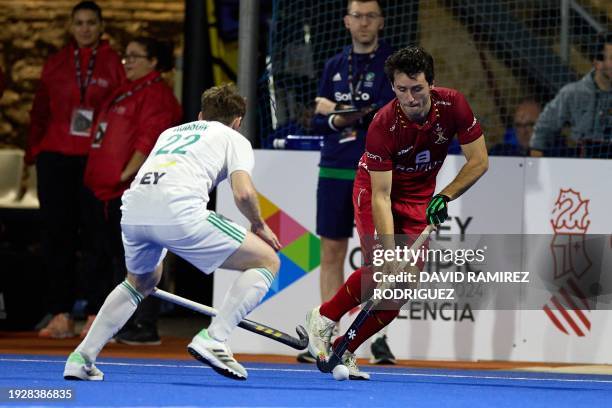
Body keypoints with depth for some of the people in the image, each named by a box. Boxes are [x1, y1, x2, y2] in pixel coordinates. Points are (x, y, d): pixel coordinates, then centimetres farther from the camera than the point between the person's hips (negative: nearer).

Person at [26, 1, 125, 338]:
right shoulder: (56, 64, 12)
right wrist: (33, 150, 7)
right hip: (56, 158, 2)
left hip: (96, 159, -2)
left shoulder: (113, 64, 4)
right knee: (57, 235, -1)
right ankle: (60, 315, 1)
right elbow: (40, 111, 14)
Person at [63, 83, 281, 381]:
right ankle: (213, 339, -8)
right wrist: (259, 225, 22)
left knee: (140, 282, 35)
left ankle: (82, 358, 24)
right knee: (267, 262, 7)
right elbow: (243, 192, 1)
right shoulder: (235, 139, 20)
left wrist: (153, 262, 51)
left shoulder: (172, 132, 37)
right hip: (180, 211, -6)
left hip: (132, 211, 6)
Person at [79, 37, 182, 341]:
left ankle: (145, 326, -10)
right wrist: (97, 177, 22)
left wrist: (127, 173, -21)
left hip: (133, 189, -10)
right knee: (108, 255, 13)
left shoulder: (155, 94, -9)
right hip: (107, 189, 10)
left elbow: (149, 139, -19)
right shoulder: (123, 93, 22)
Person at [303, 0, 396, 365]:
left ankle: (379, 338, 0)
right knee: (331, 253, 4)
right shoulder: (335, 66, 13)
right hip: (334, 170, 4)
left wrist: (340, 110, -12)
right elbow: (318, 120, 12)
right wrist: (336, 121, -10)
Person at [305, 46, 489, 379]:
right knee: (378, 271, -25)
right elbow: (380, 196, -31)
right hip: (375, 188, -4)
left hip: (420, 198, 4)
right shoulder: (383, 126, -31)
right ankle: (322, 319, 0)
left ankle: (344, 352, 2)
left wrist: (445, 196, -24)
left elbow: (479, 160, -13)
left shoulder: (452, 105, -23)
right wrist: (389, 254, -38)